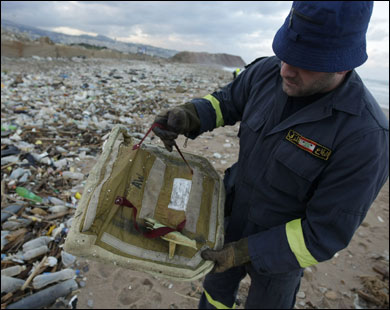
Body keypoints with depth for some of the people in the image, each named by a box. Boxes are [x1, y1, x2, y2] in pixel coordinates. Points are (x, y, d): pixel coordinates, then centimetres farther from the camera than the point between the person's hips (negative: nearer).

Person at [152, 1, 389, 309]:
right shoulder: (267, 72, -17)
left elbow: (327, 234, -26)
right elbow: (225, 102, 0)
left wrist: (246, 252, -28)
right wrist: (187, 117, -21)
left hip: (281, 249, -4)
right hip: (233, 221, 4)